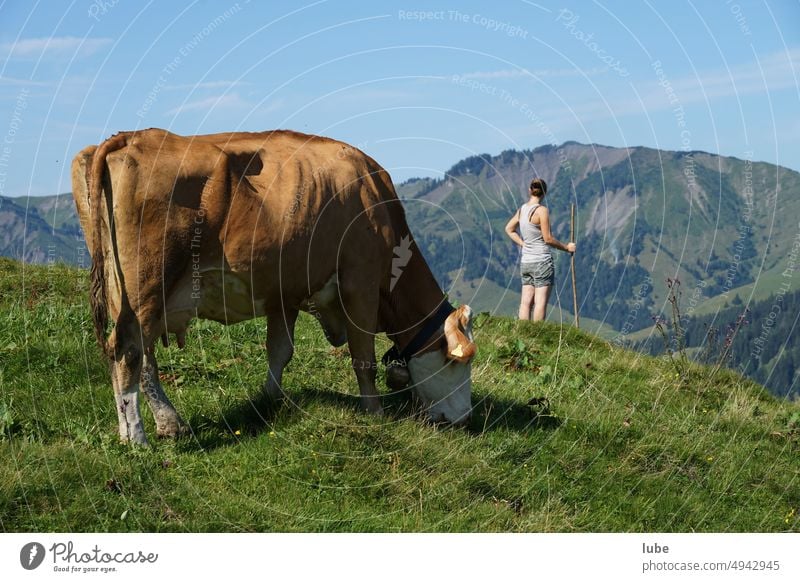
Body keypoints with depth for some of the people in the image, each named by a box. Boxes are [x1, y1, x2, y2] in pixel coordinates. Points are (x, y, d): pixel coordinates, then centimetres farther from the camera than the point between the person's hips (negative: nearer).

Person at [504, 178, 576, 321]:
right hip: (542, 261, -7)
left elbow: (509, 229, 21)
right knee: (541, 302, -4)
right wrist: (566, 247, -1)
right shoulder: (542, 210, -13)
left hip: (525, 261, 7)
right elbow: (548, 238, -13)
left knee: (526, 301, 7)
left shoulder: (522, 209, 8)